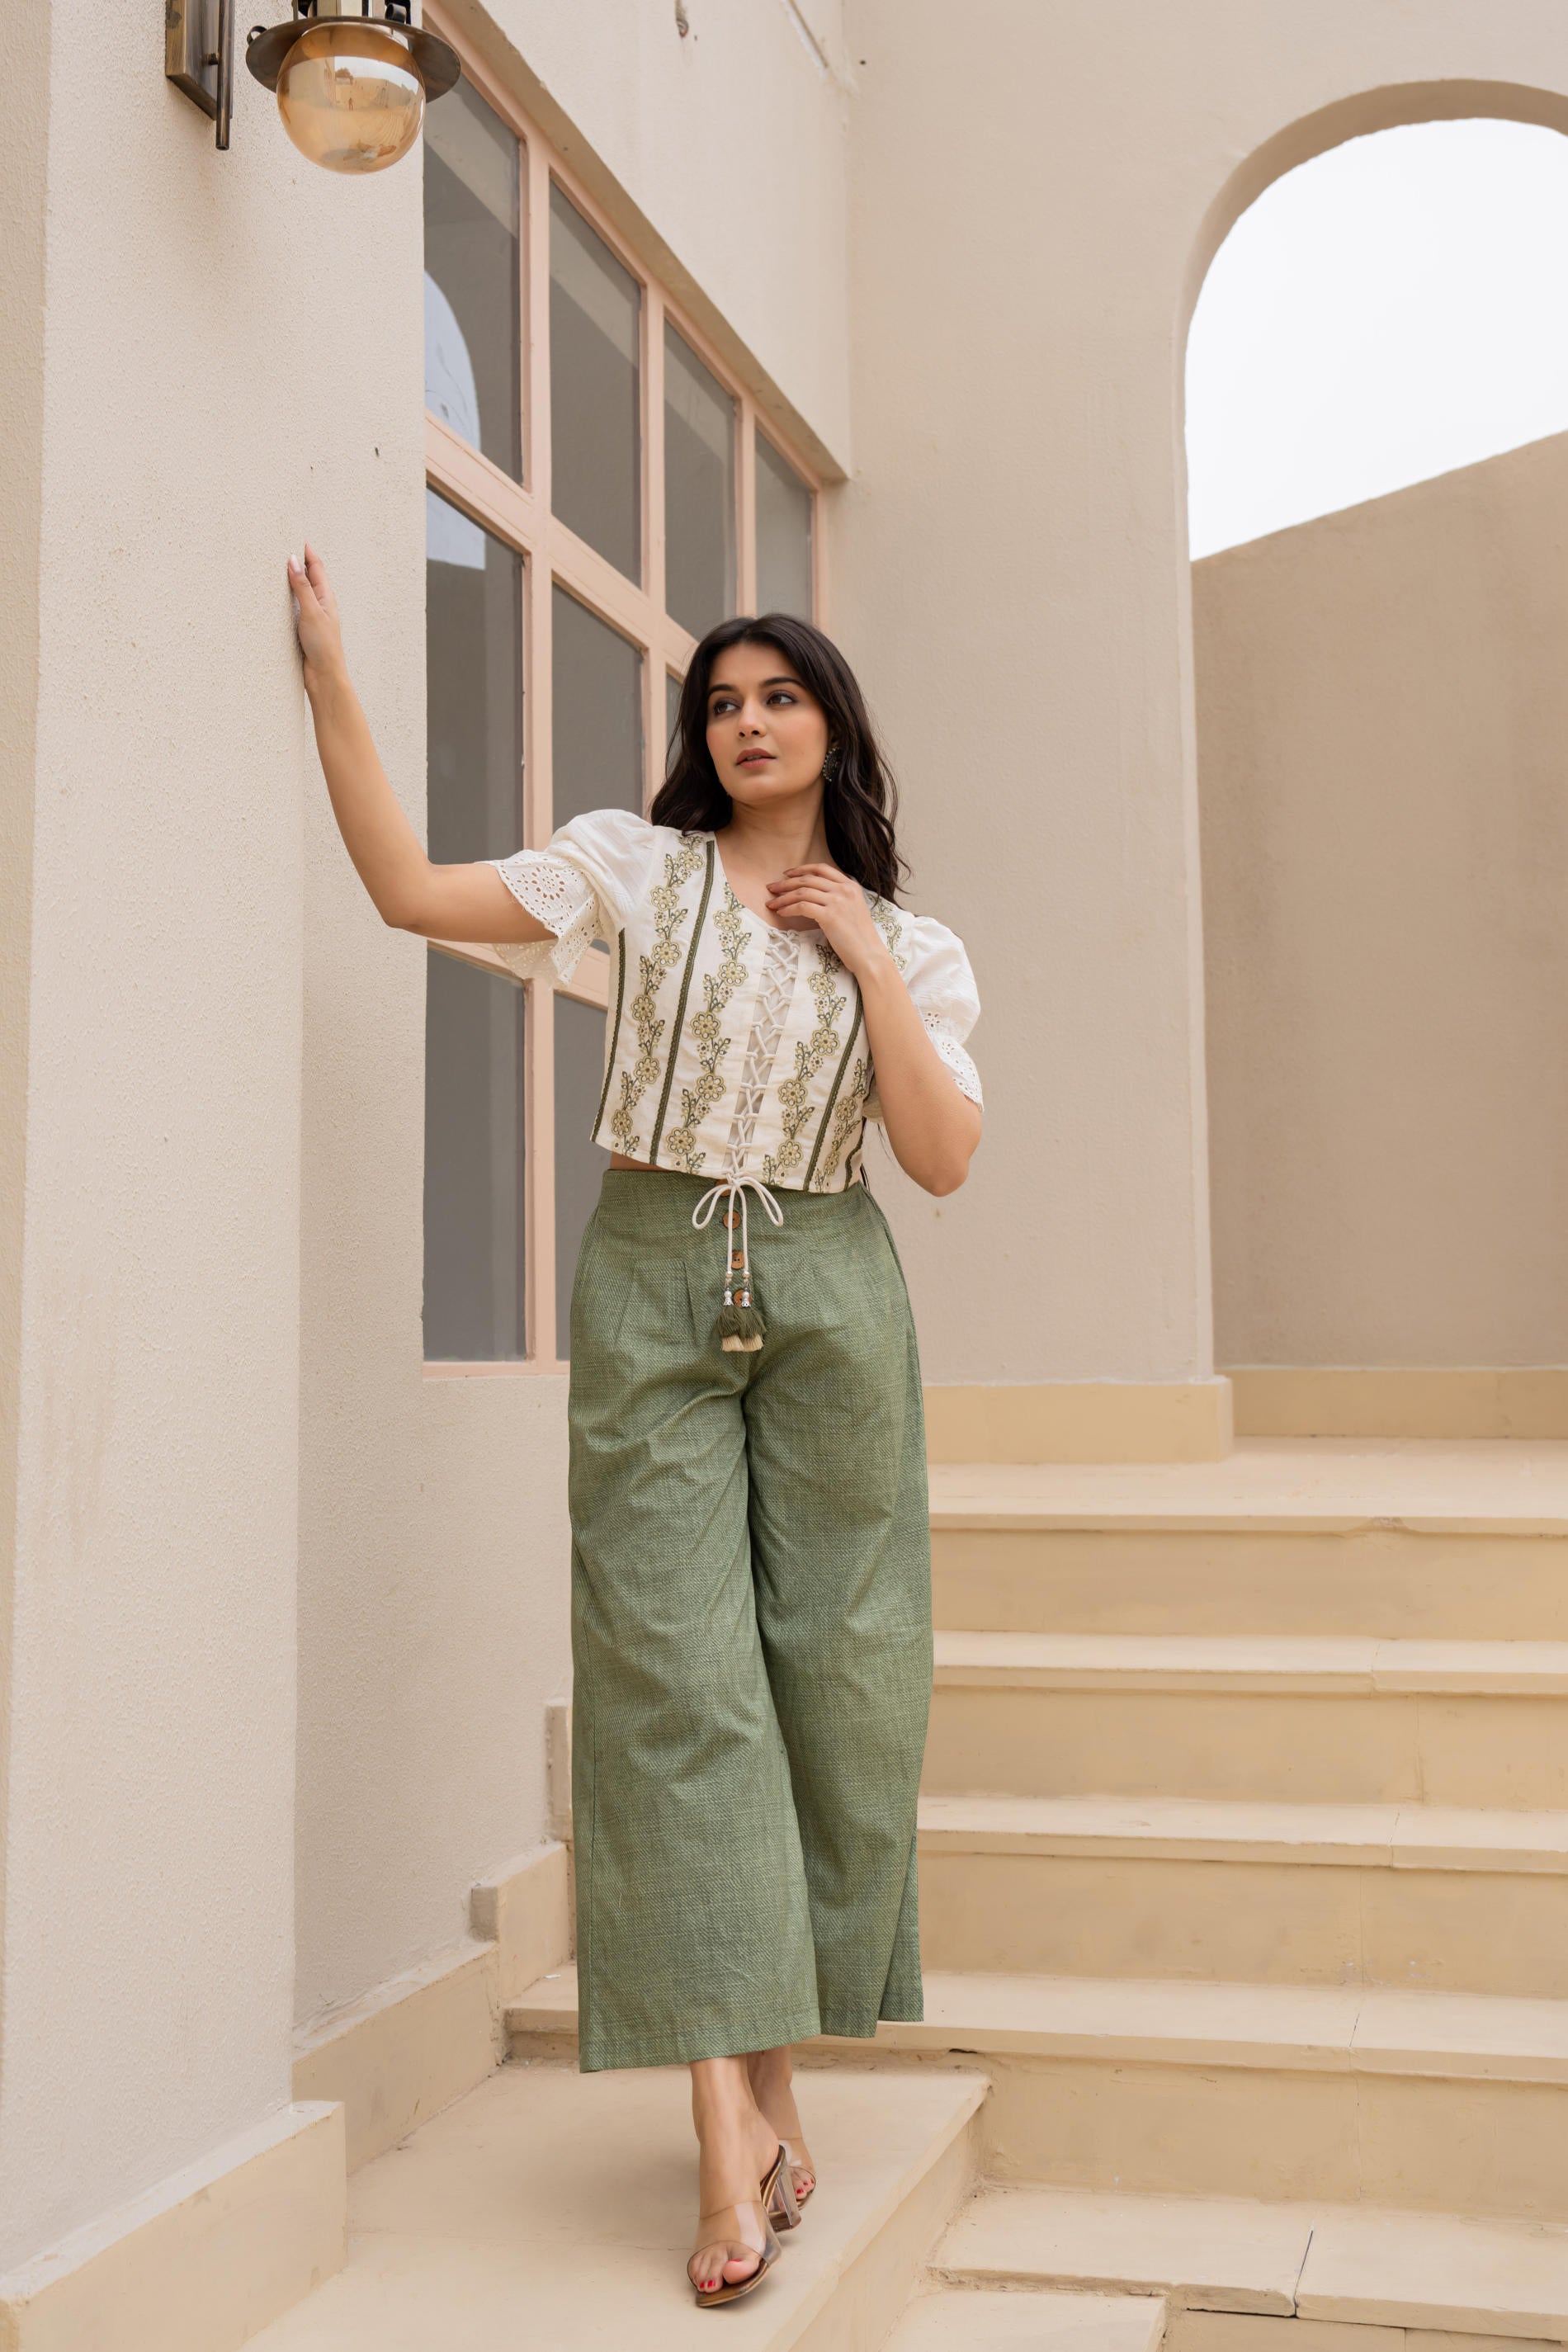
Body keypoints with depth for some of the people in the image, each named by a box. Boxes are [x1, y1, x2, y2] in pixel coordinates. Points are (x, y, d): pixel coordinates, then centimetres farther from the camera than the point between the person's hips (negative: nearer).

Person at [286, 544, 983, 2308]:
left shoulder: (912, 946, 12)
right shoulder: (640, 867, 7)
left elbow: (943, 1157, 0)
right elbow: (409, 888, -1)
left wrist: (864, 956, -3)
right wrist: (331, 676, -6)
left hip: (828, 1299, 2)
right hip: (651, 1284, -2)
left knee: (834, 1678, 2)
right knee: (675, 1674, -9)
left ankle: (774, 2066, 18)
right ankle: (729, 2132, -6)